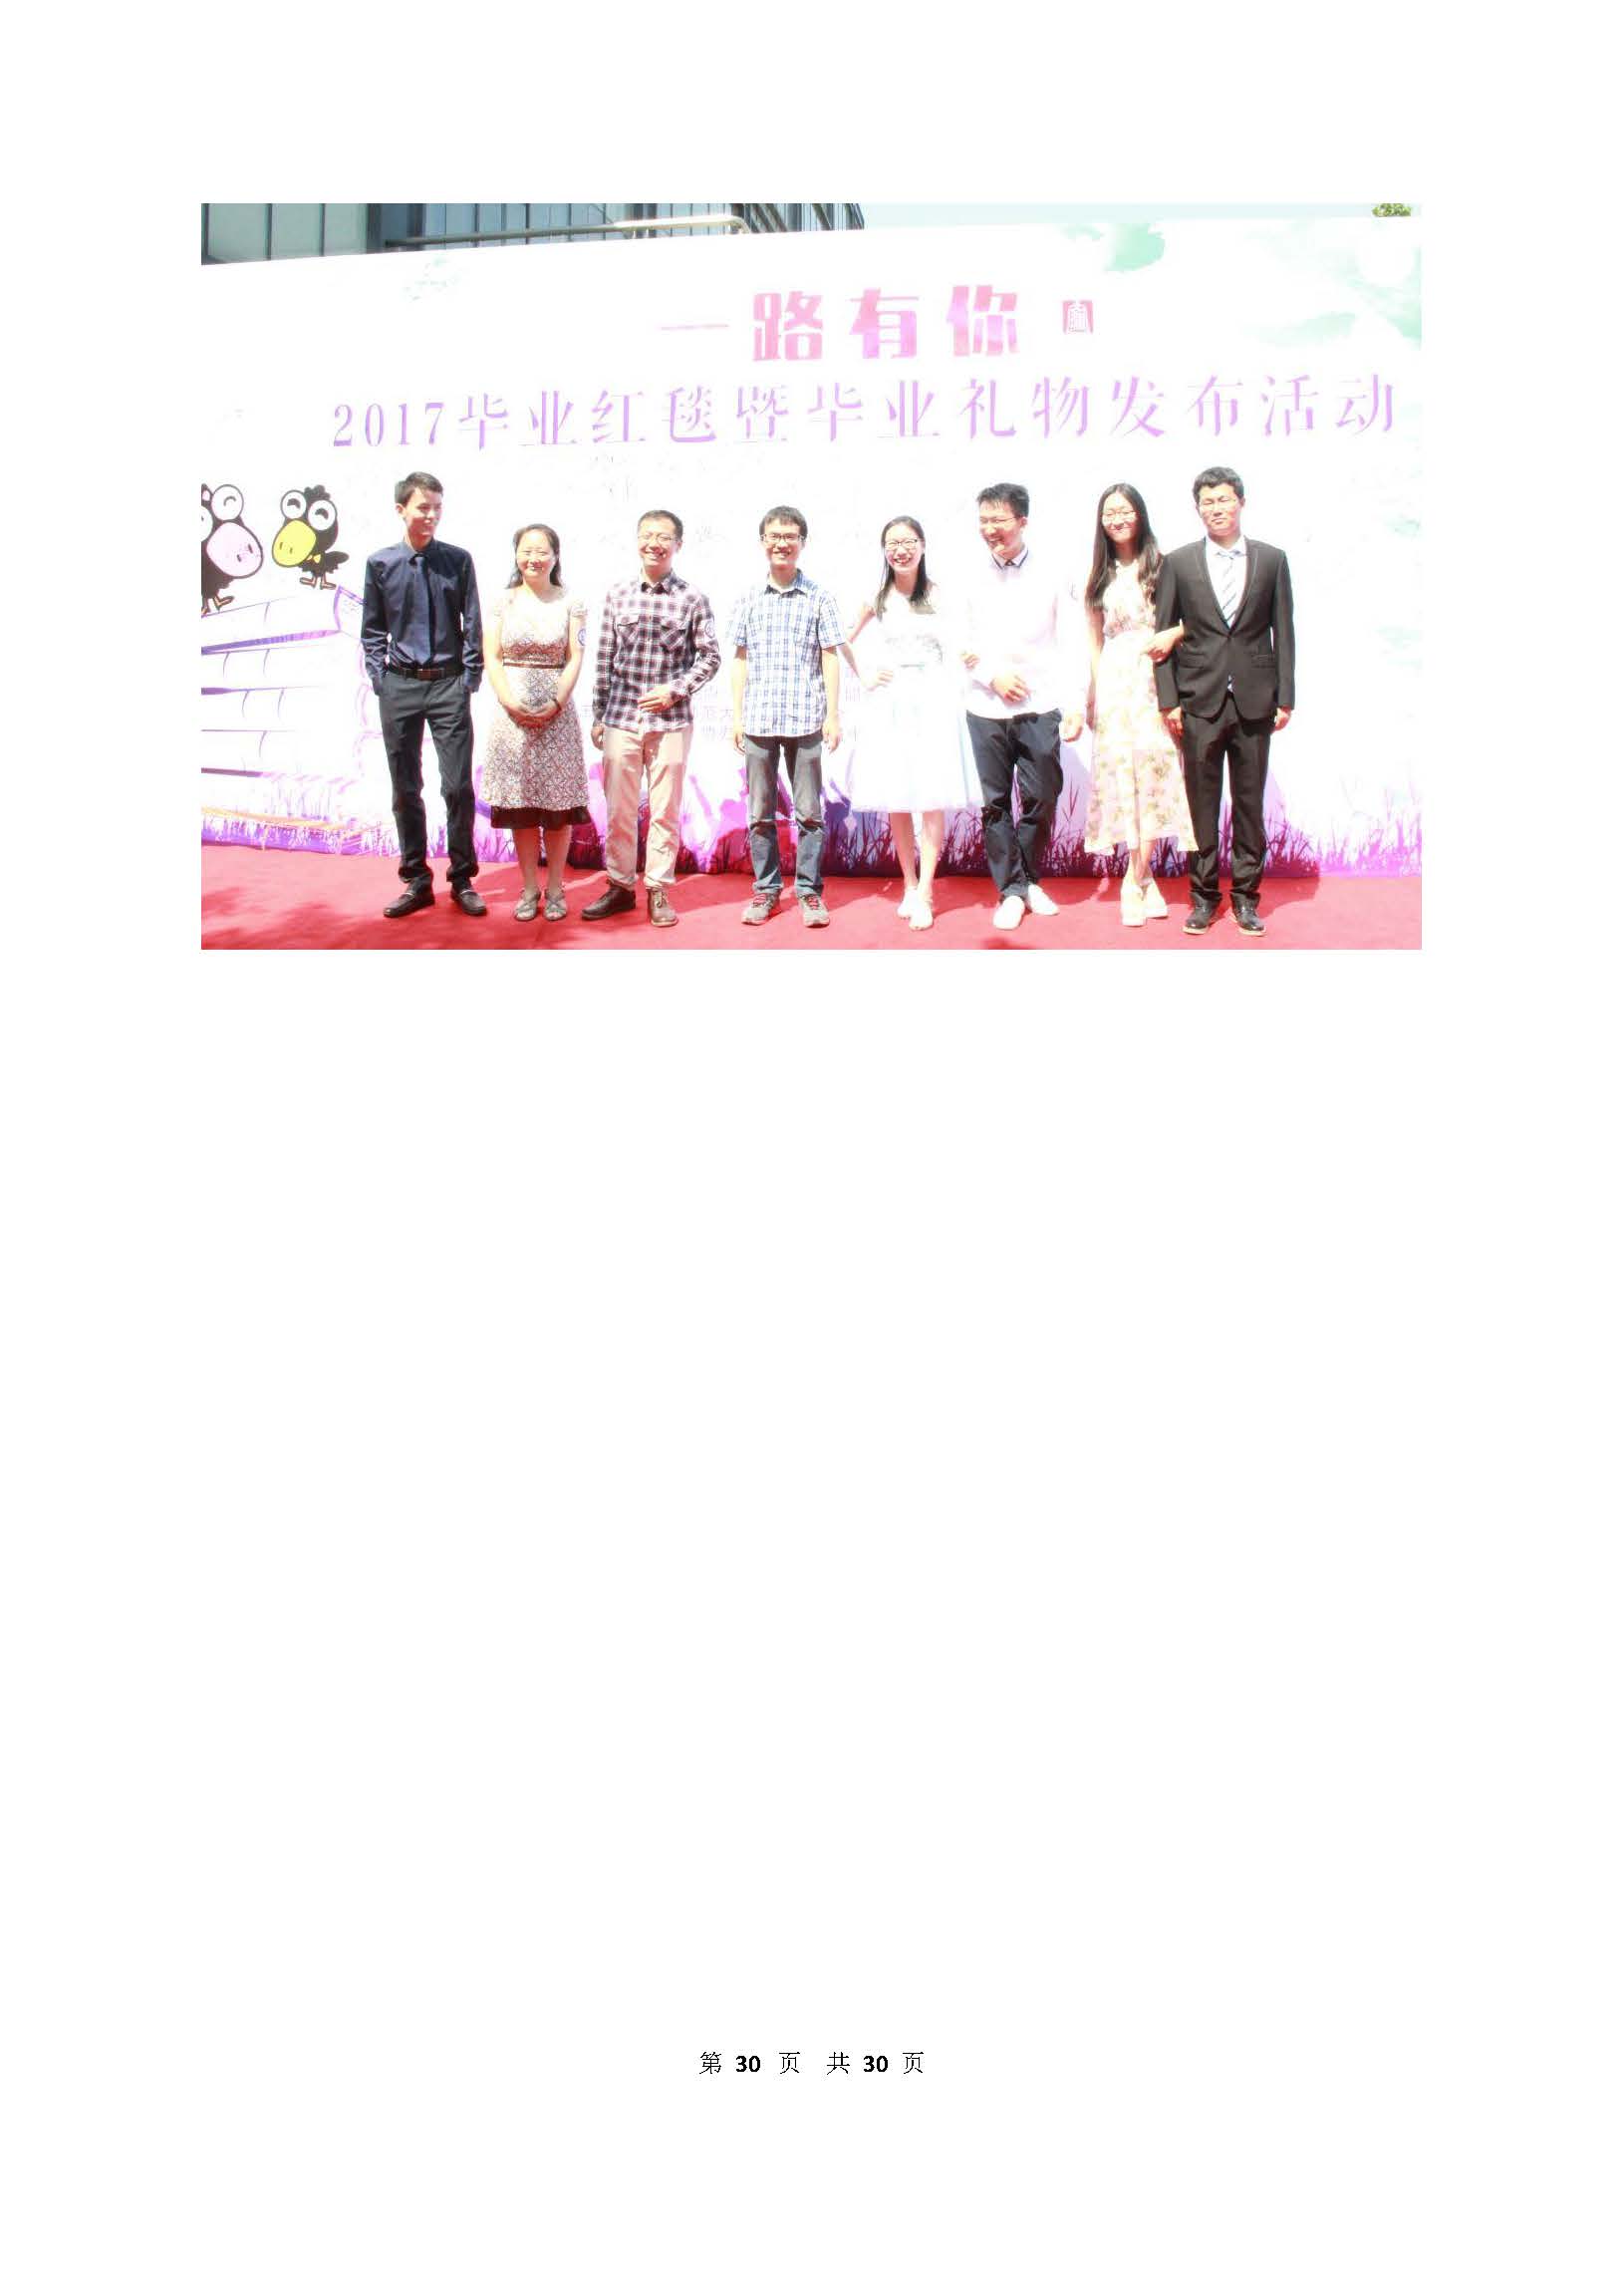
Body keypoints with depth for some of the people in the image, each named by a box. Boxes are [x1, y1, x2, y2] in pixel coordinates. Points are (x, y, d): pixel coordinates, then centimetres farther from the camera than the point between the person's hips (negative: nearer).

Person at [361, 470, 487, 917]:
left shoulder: (458, 560, 2)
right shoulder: (380, 563, 4)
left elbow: (472, 626, 5)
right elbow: (372, 630, 11)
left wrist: (470, 678, -2)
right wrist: (380, 678, 2)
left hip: (448, 684, -1)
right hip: (399, 687, 1)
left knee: (458, 786, -3)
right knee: (405, 789, 6)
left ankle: (462, 880, 10)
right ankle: (417, 883, 16)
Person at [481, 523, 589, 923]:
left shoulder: (570, 603, 3)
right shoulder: (503, 601, 7)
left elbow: (574, 659, -1)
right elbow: (492, 657, 3)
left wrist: (556, 703, -12)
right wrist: (511, 702, -10)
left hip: (556, 711, -1)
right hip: (513, 710, 1)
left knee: (557, 802, 0)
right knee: (519, 802, 2)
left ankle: (555, 888, 10)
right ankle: (529, 889, 11)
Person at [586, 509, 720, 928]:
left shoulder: (692, 598, 0)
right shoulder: (617, 594, 5)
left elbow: (710, 657, 4)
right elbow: (604, 658, 8)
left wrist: (676, 690, -9)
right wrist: (597, 716, 7)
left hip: (671, 719, -1)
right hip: (621, 717, 2)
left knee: (665, 810, 4)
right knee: (619, 808, 5)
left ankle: (658, 890, 14)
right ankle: (620, 886, 18)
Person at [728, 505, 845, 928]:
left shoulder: (819, 597, 2)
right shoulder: (749, 599, 8)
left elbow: (830, 658, 3)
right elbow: (740, 659, 11)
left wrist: (833, 715, -2)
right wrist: (737, 715, 6)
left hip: (805, 719, -2)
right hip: (758, 719, 2)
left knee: (808, 811, 2)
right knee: (760, 811, 6)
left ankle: (809, 890, 10)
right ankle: (766, 888, 15)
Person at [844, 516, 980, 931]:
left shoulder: (939, 594, 3)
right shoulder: (876, 597, 6)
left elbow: (952, 652, 0)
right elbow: (843, 642, 17)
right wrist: (863, 678, 5)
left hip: (933, 702, -2)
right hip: (890, 705, 2)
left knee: (932, 799, -7)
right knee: (897, 802, 3)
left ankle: (924, 892, -6)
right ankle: (909, 886, 13)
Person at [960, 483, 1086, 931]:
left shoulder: (1051, 574, 0)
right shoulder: (973, 577, 3)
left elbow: (1070, 643, 0)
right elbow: (964, 645, 7)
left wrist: (1075, 704, -5)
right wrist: (993, 677, -10)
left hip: (1041, 706, -1)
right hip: (988, 708, 1)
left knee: (1041, 798, 4)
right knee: (995, 802, 3)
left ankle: (1028, 879, 23)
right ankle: (1011, 890, 12)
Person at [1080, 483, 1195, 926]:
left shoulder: (1163, 563, 3)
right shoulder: (1099, 573, 11)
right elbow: (1094, 635, 14)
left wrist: (1173, 634, -16)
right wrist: (1093, 692, 9)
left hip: (1154, 675, -2)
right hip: (1115, 677, 2)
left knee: (1153, 765, -8)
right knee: (1122, 769, -2)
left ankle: (1136, 878, -1)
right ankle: (1144, 879, 4)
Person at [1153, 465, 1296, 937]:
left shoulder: (1271, 560, 6)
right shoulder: (1178, 562, 4)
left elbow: (1284, 632, 7)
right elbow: (1162, 632, 4)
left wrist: (1285, 698, 1)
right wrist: (1168, 700, -3)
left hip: (1254, 702, 1)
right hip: (1199, 701, -1)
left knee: (1250, 801, 5)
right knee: (1202, 801, 3)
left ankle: (1246, 896, 14)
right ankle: (1203, 894, 13)